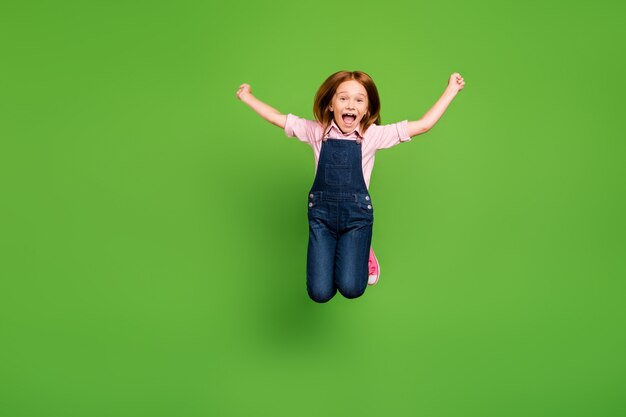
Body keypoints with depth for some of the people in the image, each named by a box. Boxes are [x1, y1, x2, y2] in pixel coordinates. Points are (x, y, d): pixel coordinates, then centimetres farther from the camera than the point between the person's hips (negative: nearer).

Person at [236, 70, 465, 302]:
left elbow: (423, 125, -5)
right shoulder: (316, 132, 1)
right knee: (320, 293, -4)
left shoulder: (374, 134, -3)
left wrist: (451, 90, -5)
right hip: (321, 212, 1)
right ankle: (332, 252, 30)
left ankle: (363, 251, 26)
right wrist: (248, 98, 9)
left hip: (356, 213, -1)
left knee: (351, 288, -9)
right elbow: (278, 118, 8)